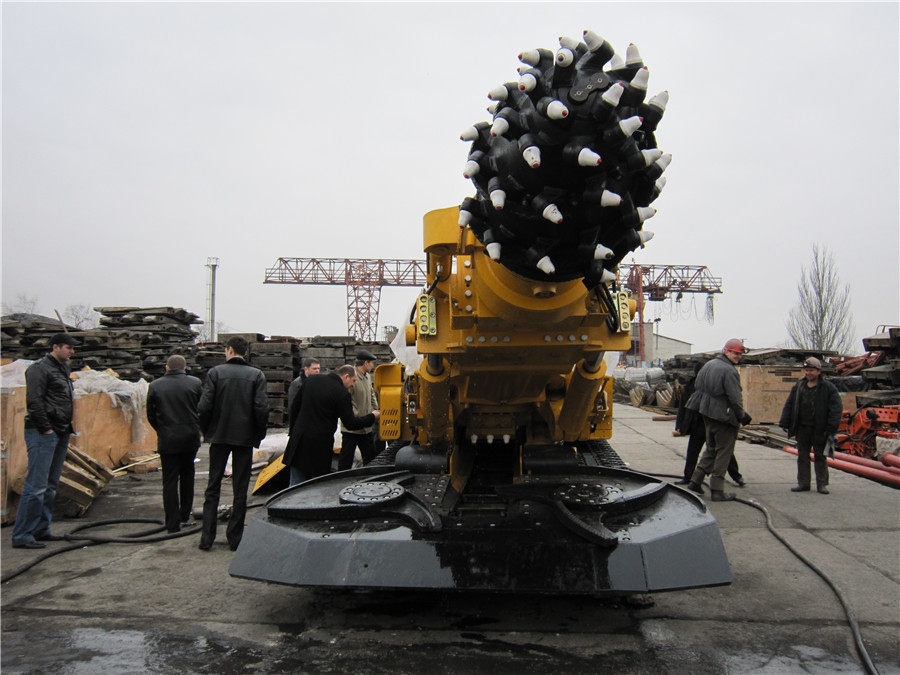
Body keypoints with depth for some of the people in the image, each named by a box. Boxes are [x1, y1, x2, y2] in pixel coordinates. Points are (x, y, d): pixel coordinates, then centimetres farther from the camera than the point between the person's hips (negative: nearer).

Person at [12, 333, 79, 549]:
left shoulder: (62, 369, 20)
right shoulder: (40, 368, -8)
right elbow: (34, 401, -16)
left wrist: (66, 429, 10)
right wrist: (45, 429, -17)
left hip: (60, 434, 9)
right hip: (43, 434, -9)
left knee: (51, 485, 12)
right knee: (36, 486, -9)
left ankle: (41, 530, 19)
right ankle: (22, 536, -5)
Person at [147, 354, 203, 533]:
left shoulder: (155, 386, -2)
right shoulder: (195, 383, -3)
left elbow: (150, 415, 4)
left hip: (167, 440, -1)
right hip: (190, 438, 1)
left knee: (170, 480, 4)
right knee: (187, 475, 20)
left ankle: (173, 522, 4)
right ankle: (185, 514, 28)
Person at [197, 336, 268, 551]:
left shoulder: (215, 372, -5)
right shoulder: (256, 375, -4)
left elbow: (204, 406, -11)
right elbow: (262, 408, -11)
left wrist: (206, 431, 5)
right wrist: (258, 434, 2)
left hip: (219, 436, 0)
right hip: (245, 437, 0)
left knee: (213, 487, 11)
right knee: (240, 489, 9)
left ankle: (207, 538, 10)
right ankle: (235, 538, 13)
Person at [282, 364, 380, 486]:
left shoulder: (311, 379, 6)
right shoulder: (342, 393, -13)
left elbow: (296, 404, 14)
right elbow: (350, 424, -9)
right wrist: (372, 416, 5)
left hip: (299, 437, 6)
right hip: (320, 444, -6)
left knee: (296, 484, 11)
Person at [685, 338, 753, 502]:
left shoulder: (708, 365, 11)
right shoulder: (729, 371, -18)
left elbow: (697, 387, 16)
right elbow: (735, 398, -19)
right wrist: (742, 417, -5)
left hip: (707, 415, 9)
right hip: (724, 417, -9)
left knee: (711, 449, 20)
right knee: (724, 452, 1)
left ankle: (695, 481, 17)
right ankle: (717, 490, 5)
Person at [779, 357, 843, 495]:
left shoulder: (828, 388, -6)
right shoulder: (798, 386, 6)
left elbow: (836, 408, -8)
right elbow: (789, 405, 9)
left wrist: (831, 428, -14)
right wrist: (784, 423, 4)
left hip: (819, 430, -4)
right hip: (802, 429, 4)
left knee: (820, 457, 6)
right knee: (802, 456, 8)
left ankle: (822, 484, 14)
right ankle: (803, 483, 15)